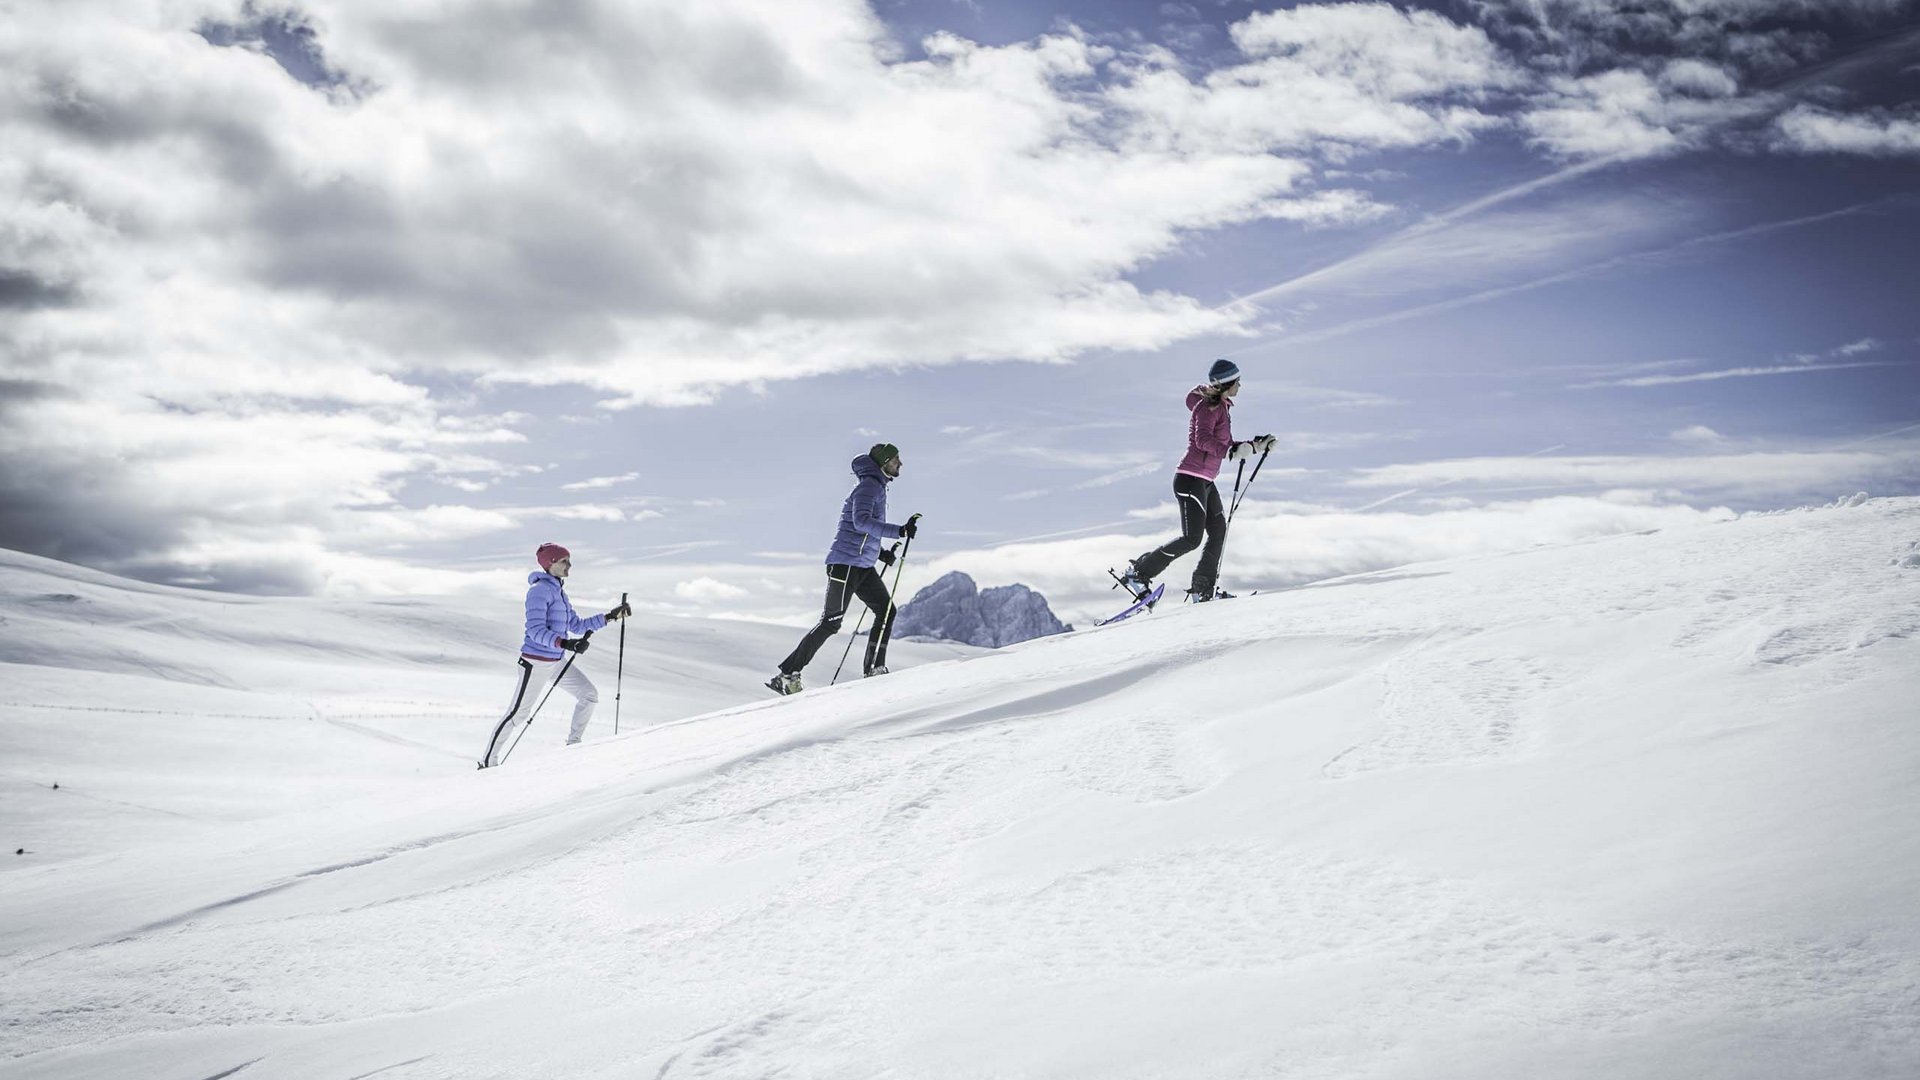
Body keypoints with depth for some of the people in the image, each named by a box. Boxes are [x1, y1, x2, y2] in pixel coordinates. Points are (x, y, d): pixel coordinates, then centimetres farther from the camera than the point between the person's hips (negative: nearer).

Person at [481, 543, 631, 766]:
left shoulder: (559, 592, 14)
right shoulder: (540, 590, -15)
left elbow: (576, 626, 20)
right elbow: (536, 630, -24)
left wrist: (610, 617, 15)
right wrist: (565, 644, -36)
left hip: (557, 661, 9)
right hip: (536, 662, -9)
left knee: (590, 694, 1)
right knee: (518, 713, -3)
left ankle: (573, 744, 10)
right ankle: (489, 761, 7)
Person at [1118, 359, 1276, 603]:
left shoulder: (1222, 408, 18)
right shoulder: (1207, 406, -12)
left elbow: (1227, 446, 24)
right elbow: (1203, 440, -28)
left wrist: (1257, 446, 19)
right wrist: (1232, 451, -37)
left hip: (1205, 482, 10)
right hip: (1190, 479, -10)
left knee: (1218, 533, 7)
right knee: (1192, 538, -14)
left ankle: (1202, 590, 12)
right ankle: (1139, 571, -5)